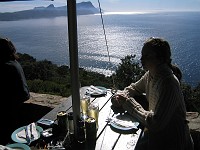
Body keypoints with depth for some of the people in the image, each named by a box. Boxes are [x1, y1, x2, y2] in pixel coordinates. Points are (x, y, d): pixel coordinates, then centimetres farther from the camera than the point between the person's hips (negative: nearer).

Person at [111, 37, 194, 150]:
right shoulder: (150, 74, -3)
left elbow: (155, 124, -30)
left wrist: (128, 102, -24)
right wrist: (121, 95, -7)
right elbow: (134, 88, 15)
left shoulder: (169, 83, -29)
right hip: (155, 132, 7)